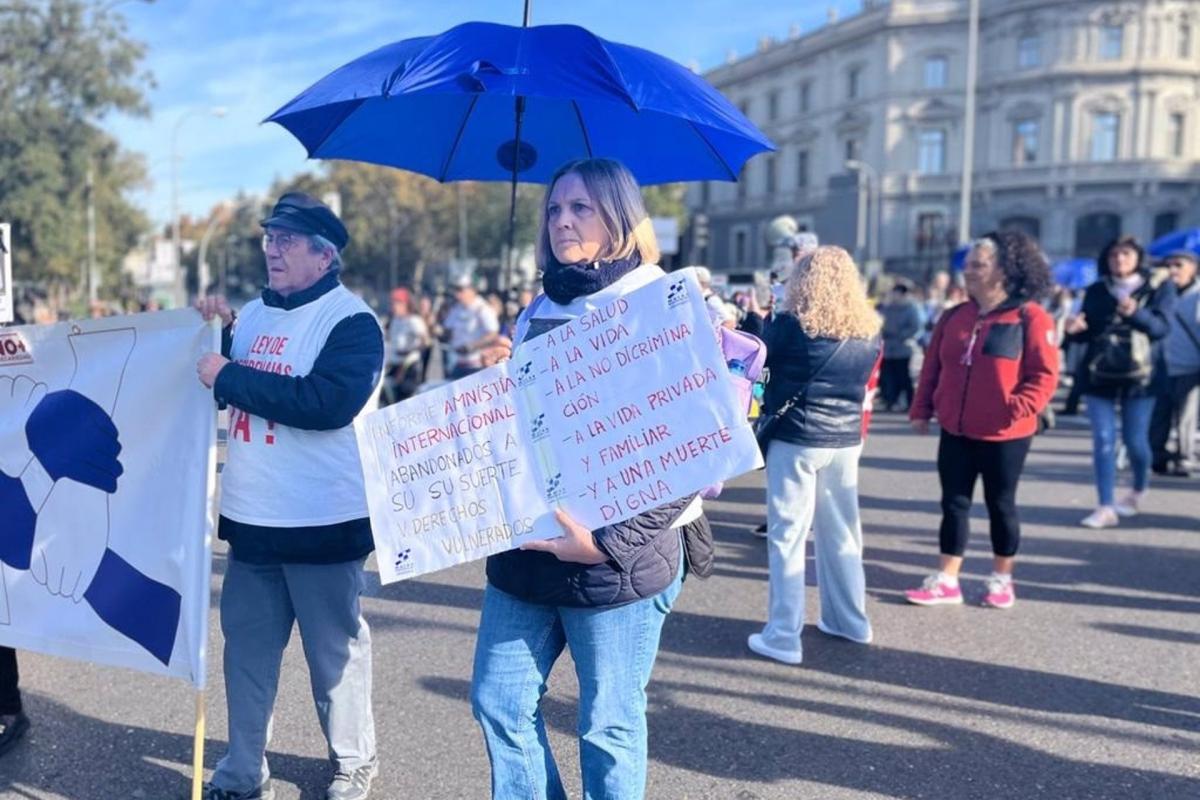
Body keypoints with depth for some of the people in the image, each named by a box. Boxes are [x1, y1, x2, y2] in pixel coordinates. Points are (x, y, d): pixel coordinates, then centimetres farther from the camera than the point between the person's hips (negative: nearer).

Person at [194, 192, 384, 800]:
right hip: (249, 515, 7)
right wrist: (216, 334, 2)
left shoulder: (351, 320, -11)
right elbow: (222, 386, 19)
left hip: (321, 522, -6)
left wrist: (231, 377, -22)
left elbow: (329, 403, -26)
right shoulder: (253, 314, 11)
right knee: (246, 644, 14)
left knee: (334, 648, 7)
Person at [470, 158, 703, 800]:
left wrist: (610, 542, -22)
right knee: (498, 702, 11)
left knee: (608, 726, 7)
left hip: (616, 566, -6)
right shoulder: (536, 313, 10)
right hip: (524, 552, 6)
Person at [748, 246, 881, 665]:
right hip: (846, 441, 5)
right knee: (841, 531, 17)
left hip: (795, 440, -5)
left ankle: (783, 636, 3)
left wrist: (768, 318, 17)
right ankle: (850, 620, 29)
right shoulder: (868, 332, 2)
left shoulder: (790, 325, -11)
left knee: (787, 535, 1)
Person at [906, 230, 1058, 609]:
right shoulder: (954, 317, 6)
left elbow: (1044, 375, -13)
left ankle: (1001, 579, 25)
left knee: (1000, 506, 9)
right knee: (954, 504, 7)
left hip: (1004, 436, -4)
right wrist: (922, 409, 4)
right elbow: (932, 367, 10)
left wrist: (1019, 409, -25)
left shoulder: (1030, 318, -11)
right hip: (955, 432, 5)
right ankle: (946, 580, 15)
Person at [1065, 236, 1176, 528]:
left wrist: (1135, 313, -32)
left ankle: (1139, 490, 34)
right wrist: (1076, 329, -16)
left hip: (1139, 374, -1)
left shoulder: (1160, 288, 1)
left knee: (1135, 440, 4)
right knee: (1103, 439, -4)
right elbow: (1087, 333, 8)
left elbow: (1160, 326, -12)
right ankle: (1106, 507, -1)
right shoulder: (1096, 291, 7)